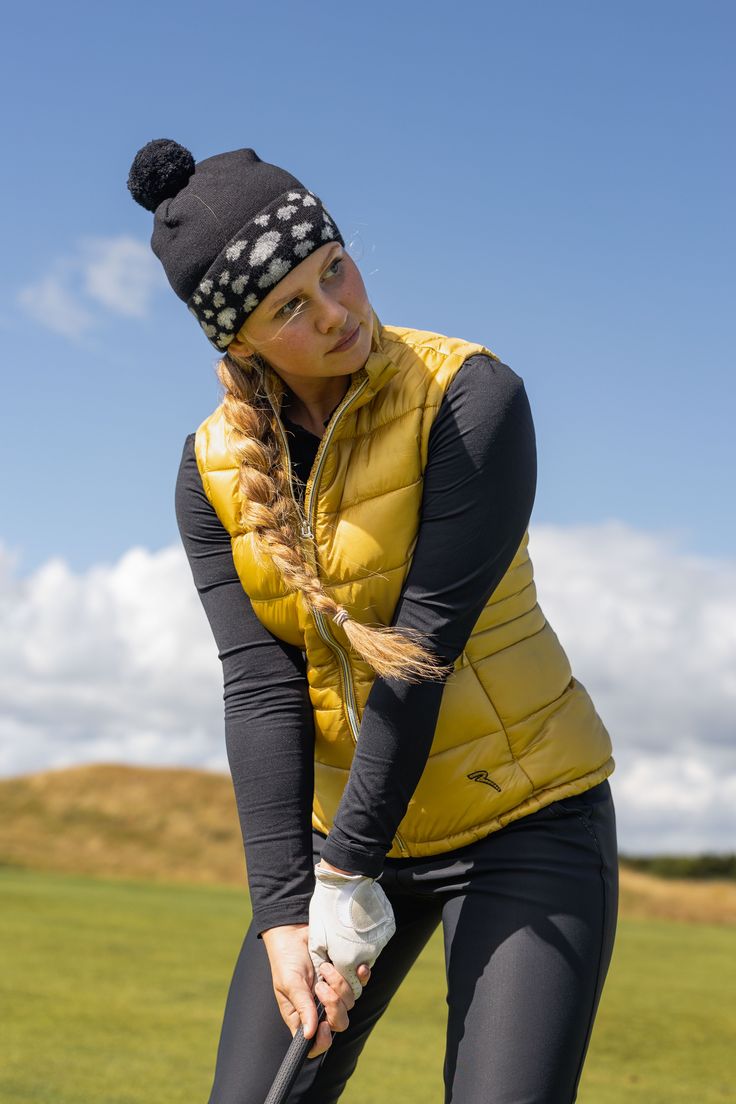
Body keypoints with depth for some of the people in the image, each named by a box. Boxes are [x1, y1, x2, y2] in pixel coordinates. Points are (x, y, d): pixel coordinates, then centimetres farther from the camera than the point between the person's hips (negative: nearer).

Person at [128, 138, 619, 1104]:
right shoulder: (216, 470, -3)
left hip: (525, 820, -4)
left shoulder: (473, 397, -17)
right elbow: (260, 687, -10)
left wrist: (349, 876, -22)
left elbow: (425, 643, -21)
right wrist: (282, 914, -19)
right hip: (342, 821, 5)